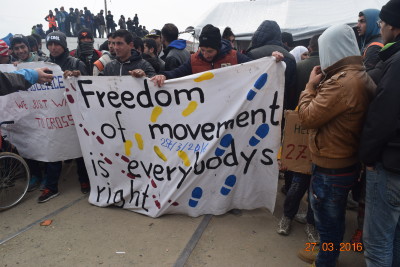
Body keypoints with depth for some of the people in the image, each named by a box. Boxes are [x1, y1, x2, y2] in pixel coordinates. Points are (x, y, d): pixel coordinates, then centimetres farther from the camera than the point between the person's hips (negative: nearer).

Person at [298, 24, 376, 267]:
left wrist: (311, 86, -8)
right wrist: (321, 85, 2)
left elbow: (307, 117, -19)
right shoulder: (362, 76, 4)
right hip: (347, 162, 10)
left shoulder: (342, 82, -26)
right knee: (334, 219, 25)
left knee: (328, 222, 10)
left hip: (331, 168, -10)